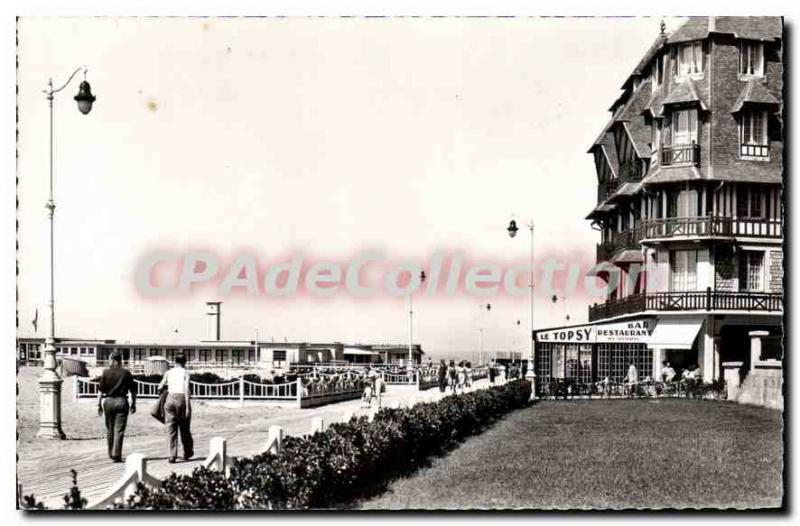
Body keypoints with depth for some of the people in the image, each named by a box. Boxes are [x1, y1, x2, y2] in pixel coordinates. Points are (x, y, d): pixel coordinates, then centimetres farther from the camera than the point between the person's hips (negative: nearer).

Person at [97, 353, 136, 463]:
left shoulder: (106, 372, 1)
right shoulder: (126, 373, 2)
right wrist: (133, 404, 12)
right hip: (122, 401, -1)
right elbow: (133, 391, 3)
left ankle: (111, 454, 23)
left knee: (109, 429, 15)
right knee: (119, 430, -1)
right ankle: (116, 456, -6)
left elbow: (101, 390, -2)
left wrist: (99, 404, 2)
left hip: (108, 401, 1)